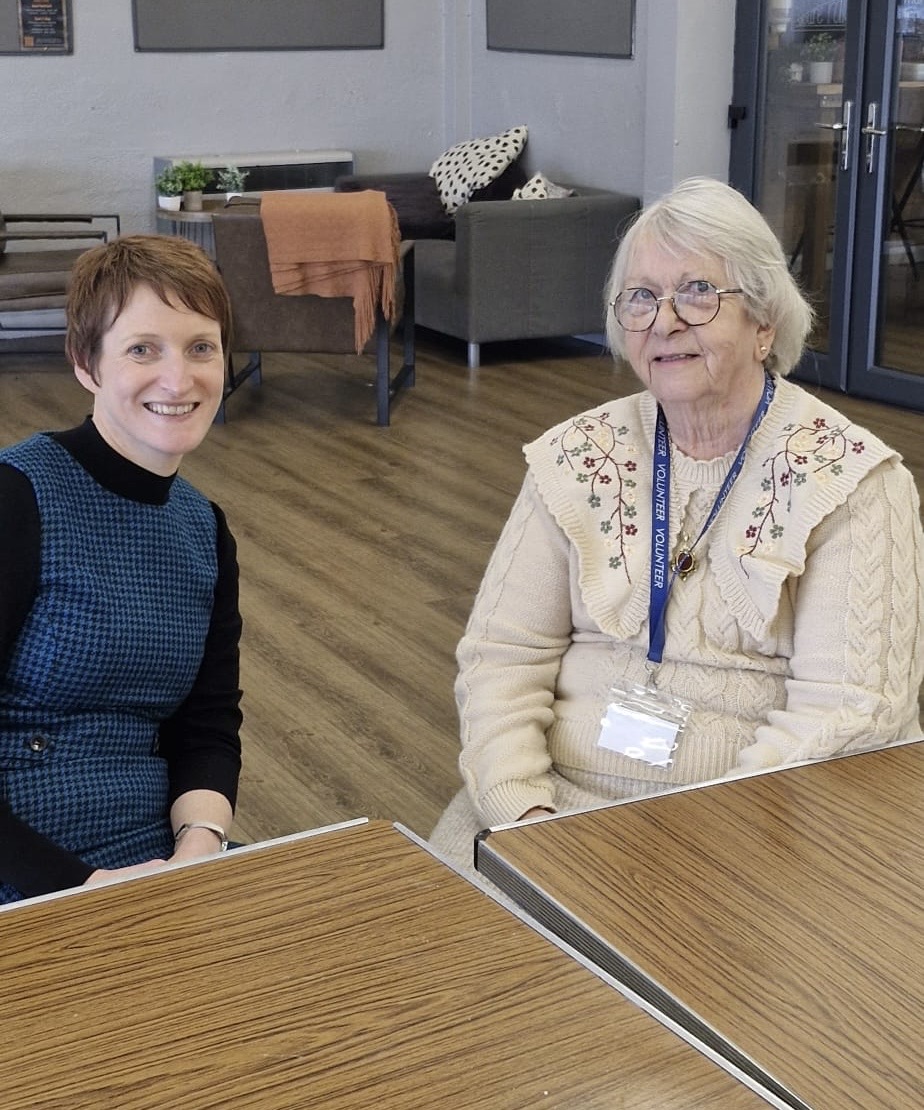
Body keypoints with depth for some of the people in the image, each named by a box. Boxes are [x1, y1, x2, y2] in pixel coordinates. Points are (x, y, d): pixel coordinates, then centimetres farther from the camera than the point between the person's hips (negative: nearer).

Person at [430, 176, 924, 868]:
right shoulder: (577, 459, 7)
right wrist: (522, 807, -12)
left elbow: (847, 709, -11)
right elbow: (502, 654, 5)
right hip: (556, 792, 3)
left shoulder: (849, 480, -5)